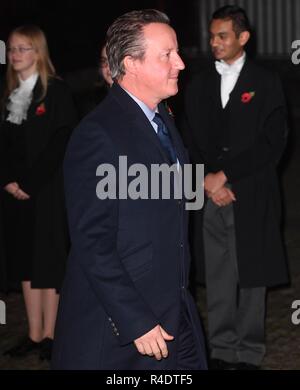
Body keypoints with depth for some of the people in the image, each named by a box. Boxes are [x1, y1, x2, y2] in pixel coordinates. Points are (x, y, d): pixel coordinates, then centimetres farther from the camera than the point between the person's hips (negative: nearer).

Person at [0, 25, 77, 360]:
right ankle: (34, 334, 12)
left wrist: (30, 183, -15)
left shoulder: (56, 91, -5)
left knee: (48, 260, -2)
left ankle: (49, 335, 5)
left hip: (47, 191, -6)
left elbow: (60, 143, -12)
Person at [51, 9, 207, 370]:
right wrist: (137, 323, -21)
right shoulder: (98, 135, -18)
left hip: (176, 317, 8)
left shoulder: (162, 120, 11)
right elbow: (92, 244, -20)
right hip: (114, 332, -8)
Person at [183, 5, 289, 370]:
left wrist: (225, 174, -11)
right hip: (211, 197, 3)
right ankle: (221, 349, 16)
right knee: (218, 279, 6)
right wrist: (207, 181, -6)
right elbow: (192, 143, 12)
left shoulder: (266, 82, 1)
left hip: (252, 197, -3)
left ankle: (248, 352, 13)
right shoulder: (199, 85, 12)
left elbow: (272, 144, -7)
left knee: (252, 277, 3)